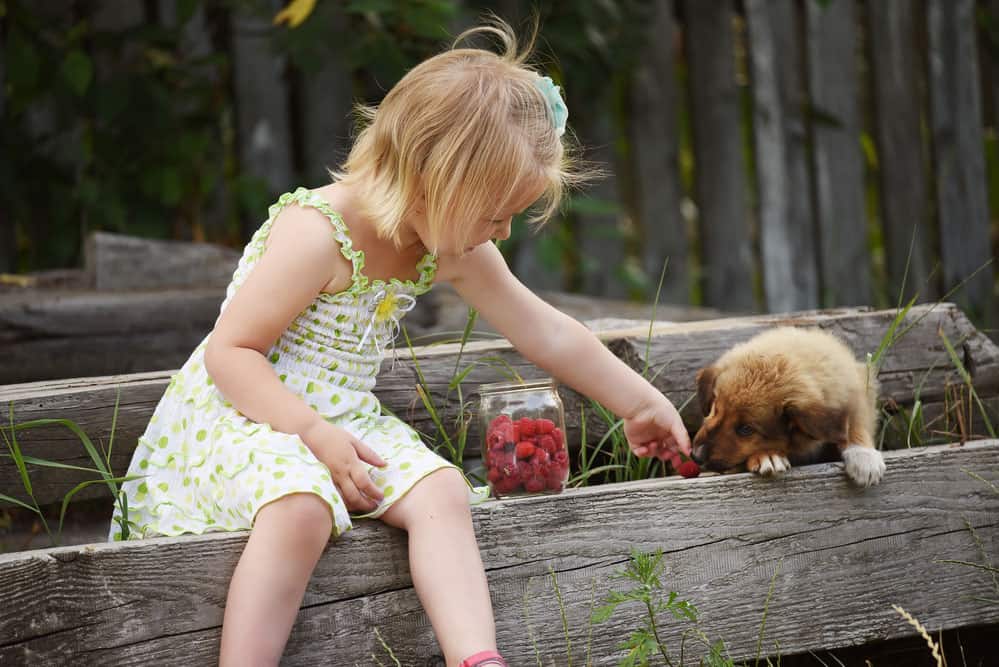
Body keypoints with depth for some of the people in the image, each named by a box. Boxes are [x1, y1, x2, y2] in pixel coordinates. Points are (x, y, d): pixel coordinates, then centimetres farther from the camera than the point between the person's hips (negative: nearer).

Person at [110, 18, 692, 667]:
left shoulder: (454, 252, 2)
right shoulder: (317, 235, -23)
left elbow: (547, 333, 13)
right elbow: (231, 352, -20)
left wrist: (642, 404, 19)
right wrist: (314, 434, -28)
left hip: (344, 420, 7)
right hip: (243, 415, -7)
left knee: (442, 490, -20)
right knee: (301, 509, -37)